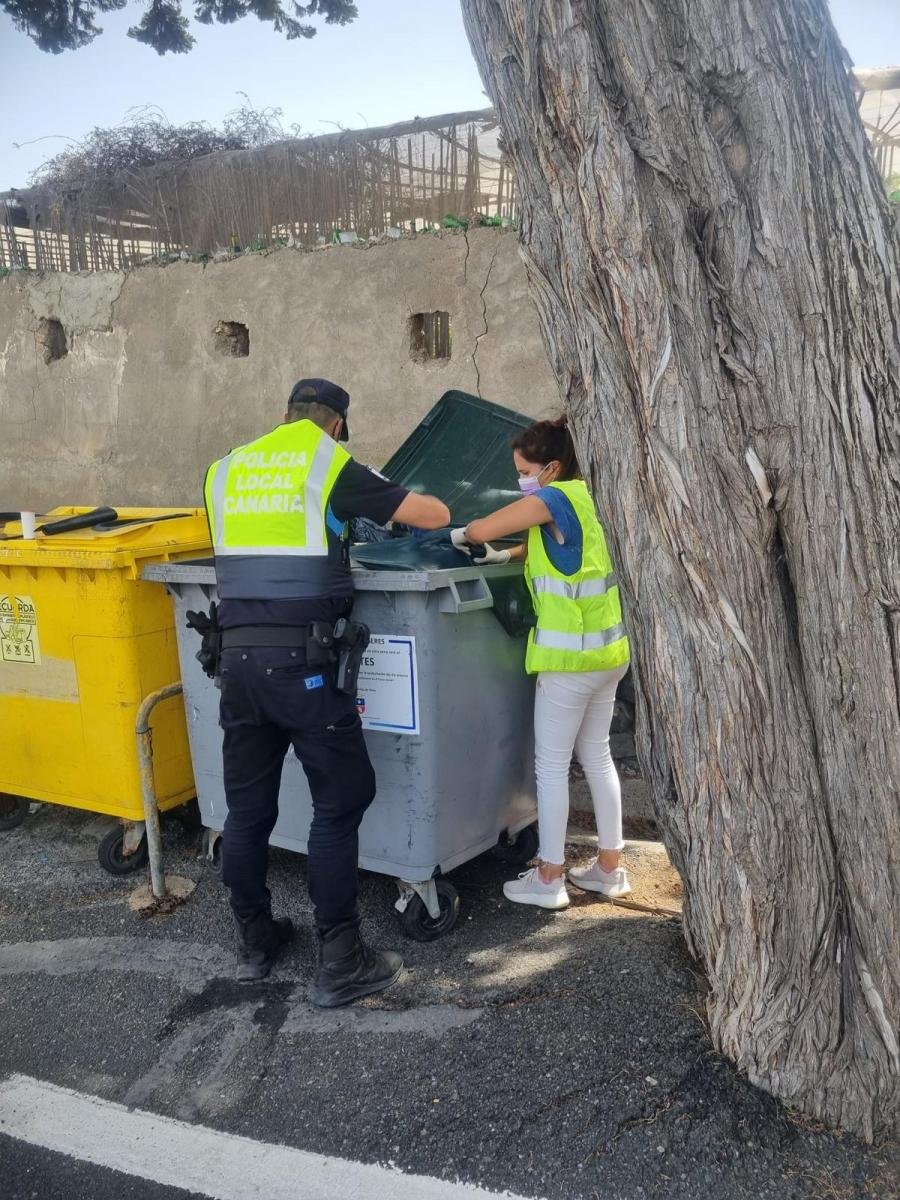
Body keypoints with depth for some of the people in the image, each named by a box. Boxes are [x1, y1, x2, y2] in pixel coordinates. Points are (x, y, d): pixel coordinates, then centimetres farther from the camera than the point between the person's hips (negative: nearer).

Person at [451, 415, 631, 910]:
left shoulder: (555, 498, -15)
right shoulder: (586, 496, 11)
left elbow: (479, 529, -16)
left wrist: (459, 535, 5)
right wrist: (504, 554, 10)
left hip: (571, 654, -9)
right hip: (607, 649, 9)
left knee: (551, 764, 1)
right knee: (597, 756, 16)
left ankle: (548, 879, 10)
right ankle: (609, 867, 25)